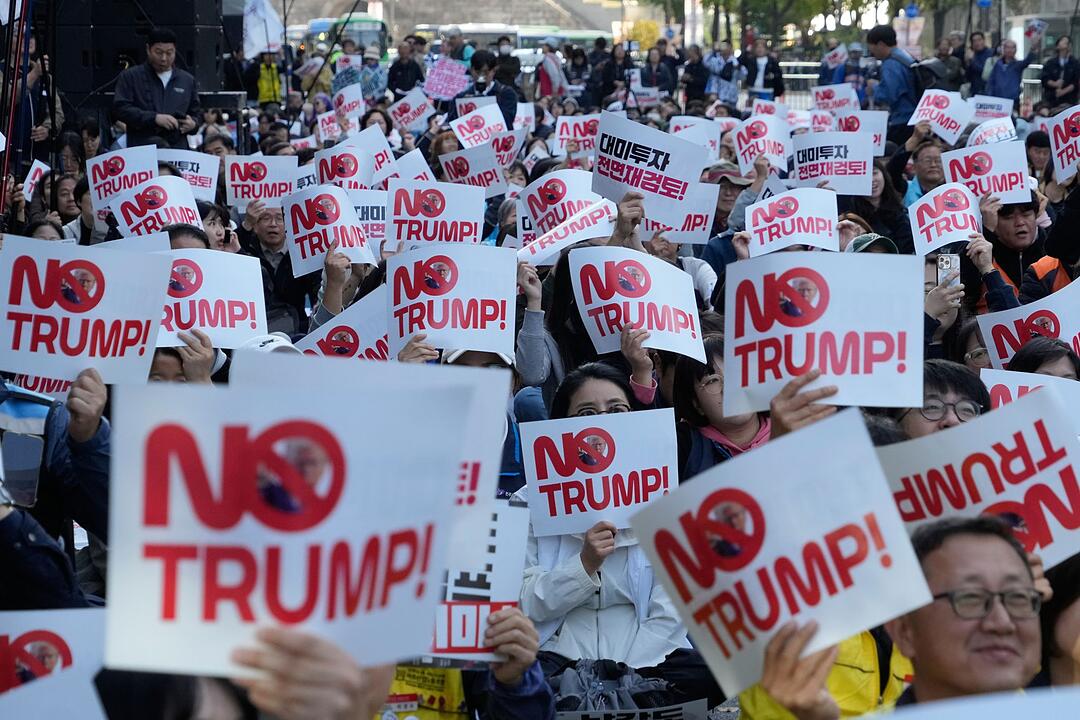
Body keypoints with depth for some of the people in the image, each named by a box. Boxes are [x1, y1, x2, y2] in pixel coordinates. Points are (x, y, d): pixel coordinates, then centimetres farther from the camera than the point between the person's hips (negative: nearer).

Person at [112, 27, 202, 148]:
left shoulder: (187, 80, 18)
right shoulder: (130, 77, 7)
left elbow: (197, 114, 25)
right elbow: (120, 108, -4)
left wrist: (193, 123, -1)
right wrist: (154, 118, -14)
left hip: (178, 149, 3)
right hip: (142, 152, -3)